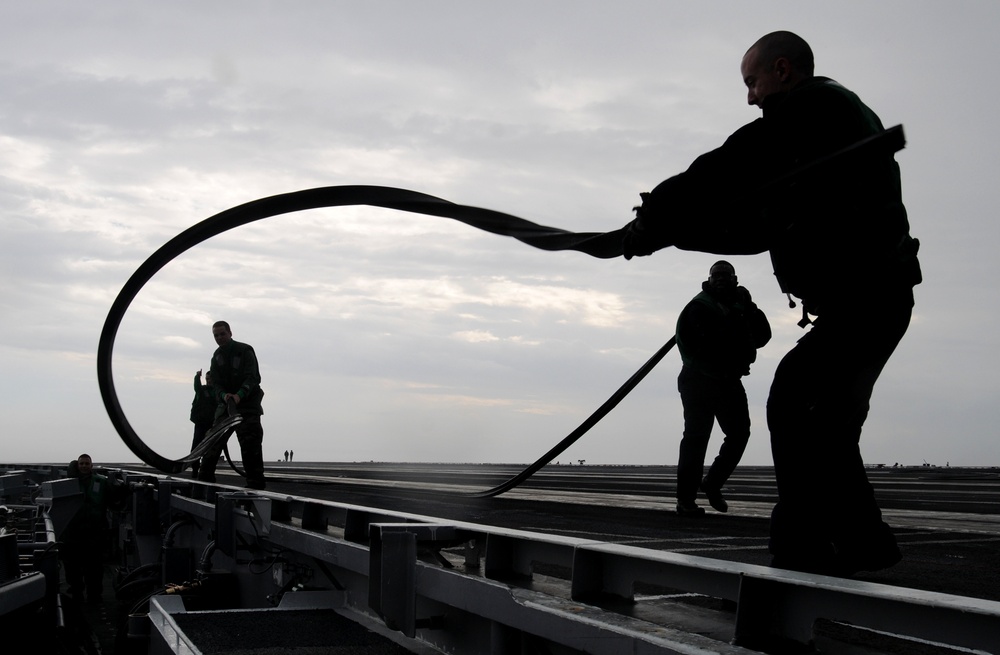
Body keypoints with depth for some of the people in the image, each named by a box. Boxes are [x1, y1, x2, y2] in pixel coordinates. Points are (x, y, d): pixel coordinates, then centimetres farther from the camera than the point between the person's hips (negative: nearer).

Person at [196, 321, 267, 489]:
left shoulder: (245, 351, -8)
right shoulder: (217, 356, 11)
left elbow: (252, 378, -18)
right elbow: (216, 382, 3)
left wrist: (239, 395, -33)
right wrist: (224, 395, -20)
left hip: (248, 403, -6)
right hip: (225, 404, 6)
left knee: (250, 444, -14)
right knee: (213, 443, 4)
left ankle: (255, 485, -14)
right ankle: (204, 480, 13)